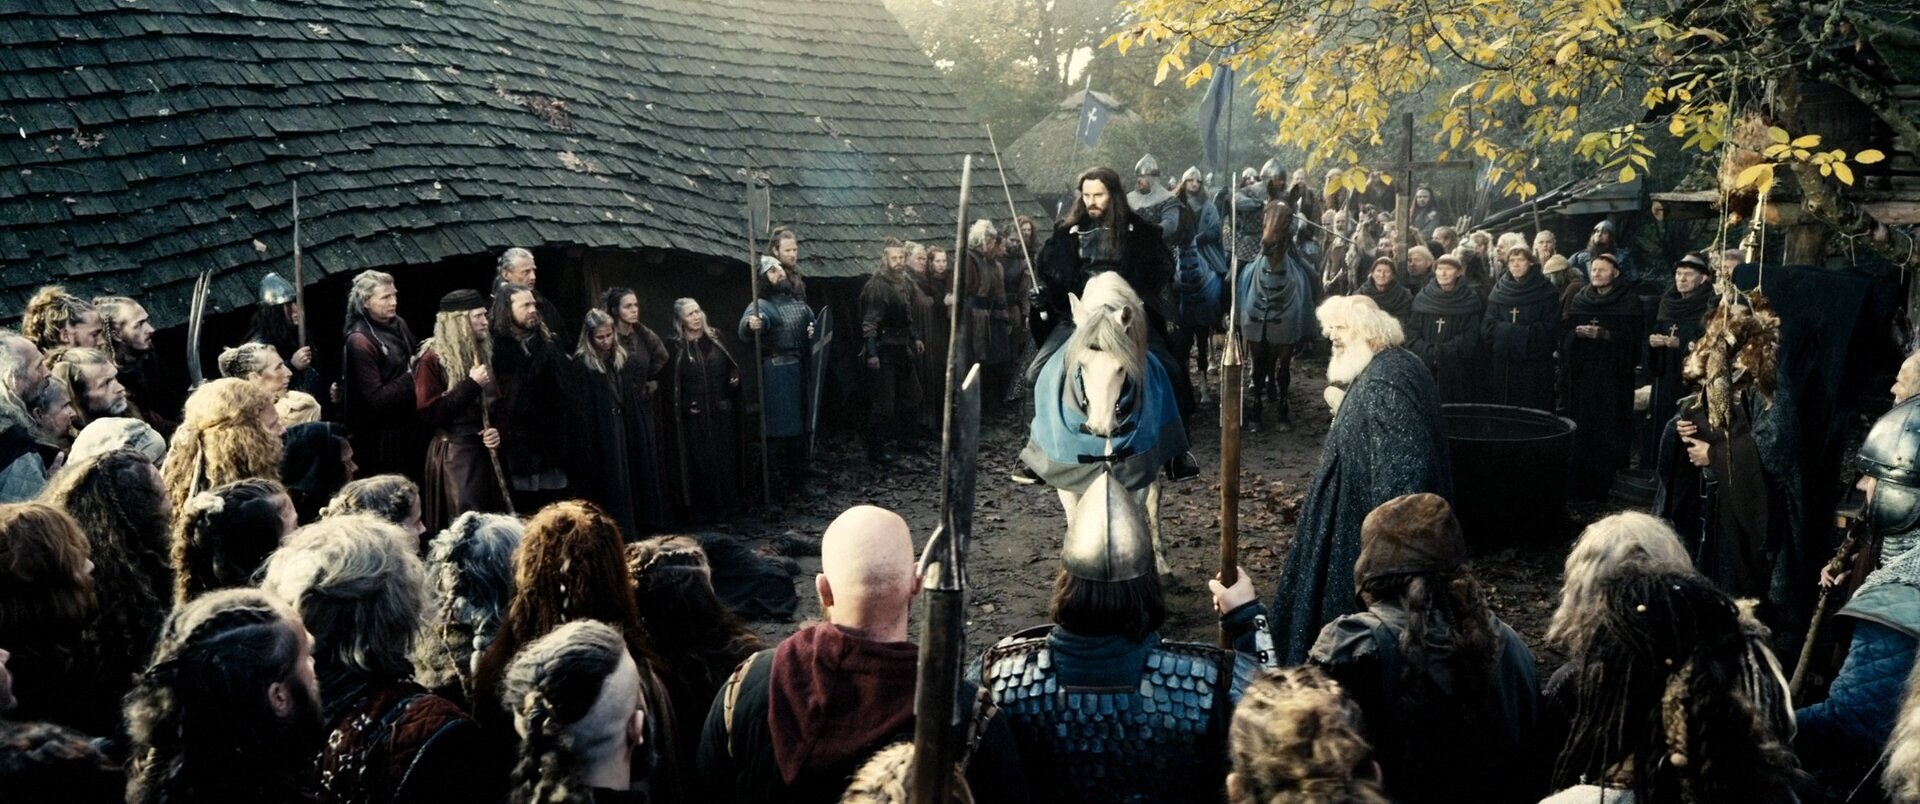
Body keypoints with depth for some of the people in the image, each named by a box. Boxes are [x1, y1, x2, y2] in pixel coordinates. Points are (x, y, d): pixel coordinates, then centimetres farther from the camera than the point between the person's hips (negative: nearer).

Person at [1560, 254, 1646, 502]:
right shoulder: (1578, 299, 13)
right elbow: (1564, 332, 7)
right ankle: (1577, 486, 3)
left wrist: (1603, 334, -20)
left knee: (1608, 430, -6)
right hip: (1581, 372, 3)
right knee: (1581, 428, -1)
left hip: (1613, 375, -3)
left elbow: (1633, 337, -8)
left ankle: (1603, 486, 0)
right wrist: (1577, 332, -14)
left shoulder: (1629, 303, 1)